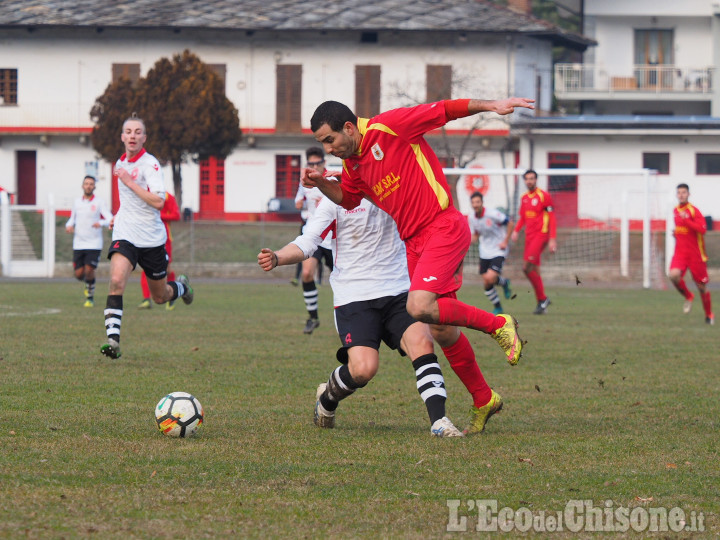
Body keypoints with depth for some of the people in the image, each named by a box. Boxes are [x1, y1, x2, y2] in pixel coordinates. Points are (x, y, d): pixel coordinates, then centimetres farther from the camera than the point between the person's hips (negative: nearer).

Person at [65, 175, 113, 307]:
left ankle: (90, 297, 7)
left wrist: (100, 223, -33)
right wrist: (69, 226, 1)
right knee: (79, 274, -1)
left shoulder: (99, 202, -3)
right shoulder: (77, 202, 10)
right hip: (78, 244, 4)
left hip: (94, 244, -4)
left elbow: (110, 219, -12)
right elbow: (72, 219, 24)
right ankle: (88, 283, 35)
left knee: (89, 270, -13)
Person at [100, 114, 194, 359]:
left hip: (151, 238, -4)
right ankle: (113, 339, -28)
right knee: (116, 280, -24)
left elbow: (158, 201, -25)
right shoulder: (121, 163, 9)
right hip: (125, 235, 4)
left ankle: (181, 286, 49)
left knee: (161, 297, 12)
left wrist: (129, 182, -24)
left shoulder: (150, 164, -13)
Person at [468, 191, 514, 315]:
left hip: (498, 251, -6)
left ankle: (504, 282, 13)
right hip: (484, 252, 6)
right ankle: (498, 308, 20)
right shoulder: (471, 218, -1)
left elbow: (510, 223, -10)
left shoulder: (492, 214, -19)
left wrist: (505, 242, -12)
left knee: (490, 278, -22)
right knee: (486, 284, 1)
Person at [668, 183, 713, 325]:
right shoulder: (675, 210, 10)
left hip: (695, 253, -4)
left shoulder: (694, 211, -11)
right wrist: (676, 232, 9)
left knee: (701, 286, 3)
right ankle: (688, 297, 6)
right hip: (680, 252, 4)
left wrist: (686, 220, -27)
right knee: (674, 275, -23)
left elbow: (702, 229, -23)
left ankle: (709, 315, 23)